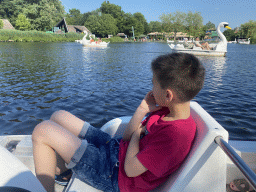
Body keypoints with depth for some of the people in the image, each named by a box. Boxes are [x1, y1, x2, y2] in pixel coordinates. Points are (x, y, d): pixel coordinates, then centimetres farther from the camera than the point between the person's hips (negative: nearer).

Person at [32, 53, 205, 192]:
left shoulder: (176, 133, -30)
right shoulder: (169, 110, -1)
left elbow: (131, 169, -23)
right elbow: (128, 136, 4)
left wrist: (137, 133, -10)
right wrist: (143, 109, -10)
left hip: (114, 173, -9)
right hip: (116, 147, 9)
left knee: (43, 131, -11)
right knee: (58, 117, 15)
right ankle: (62, 176, 26)